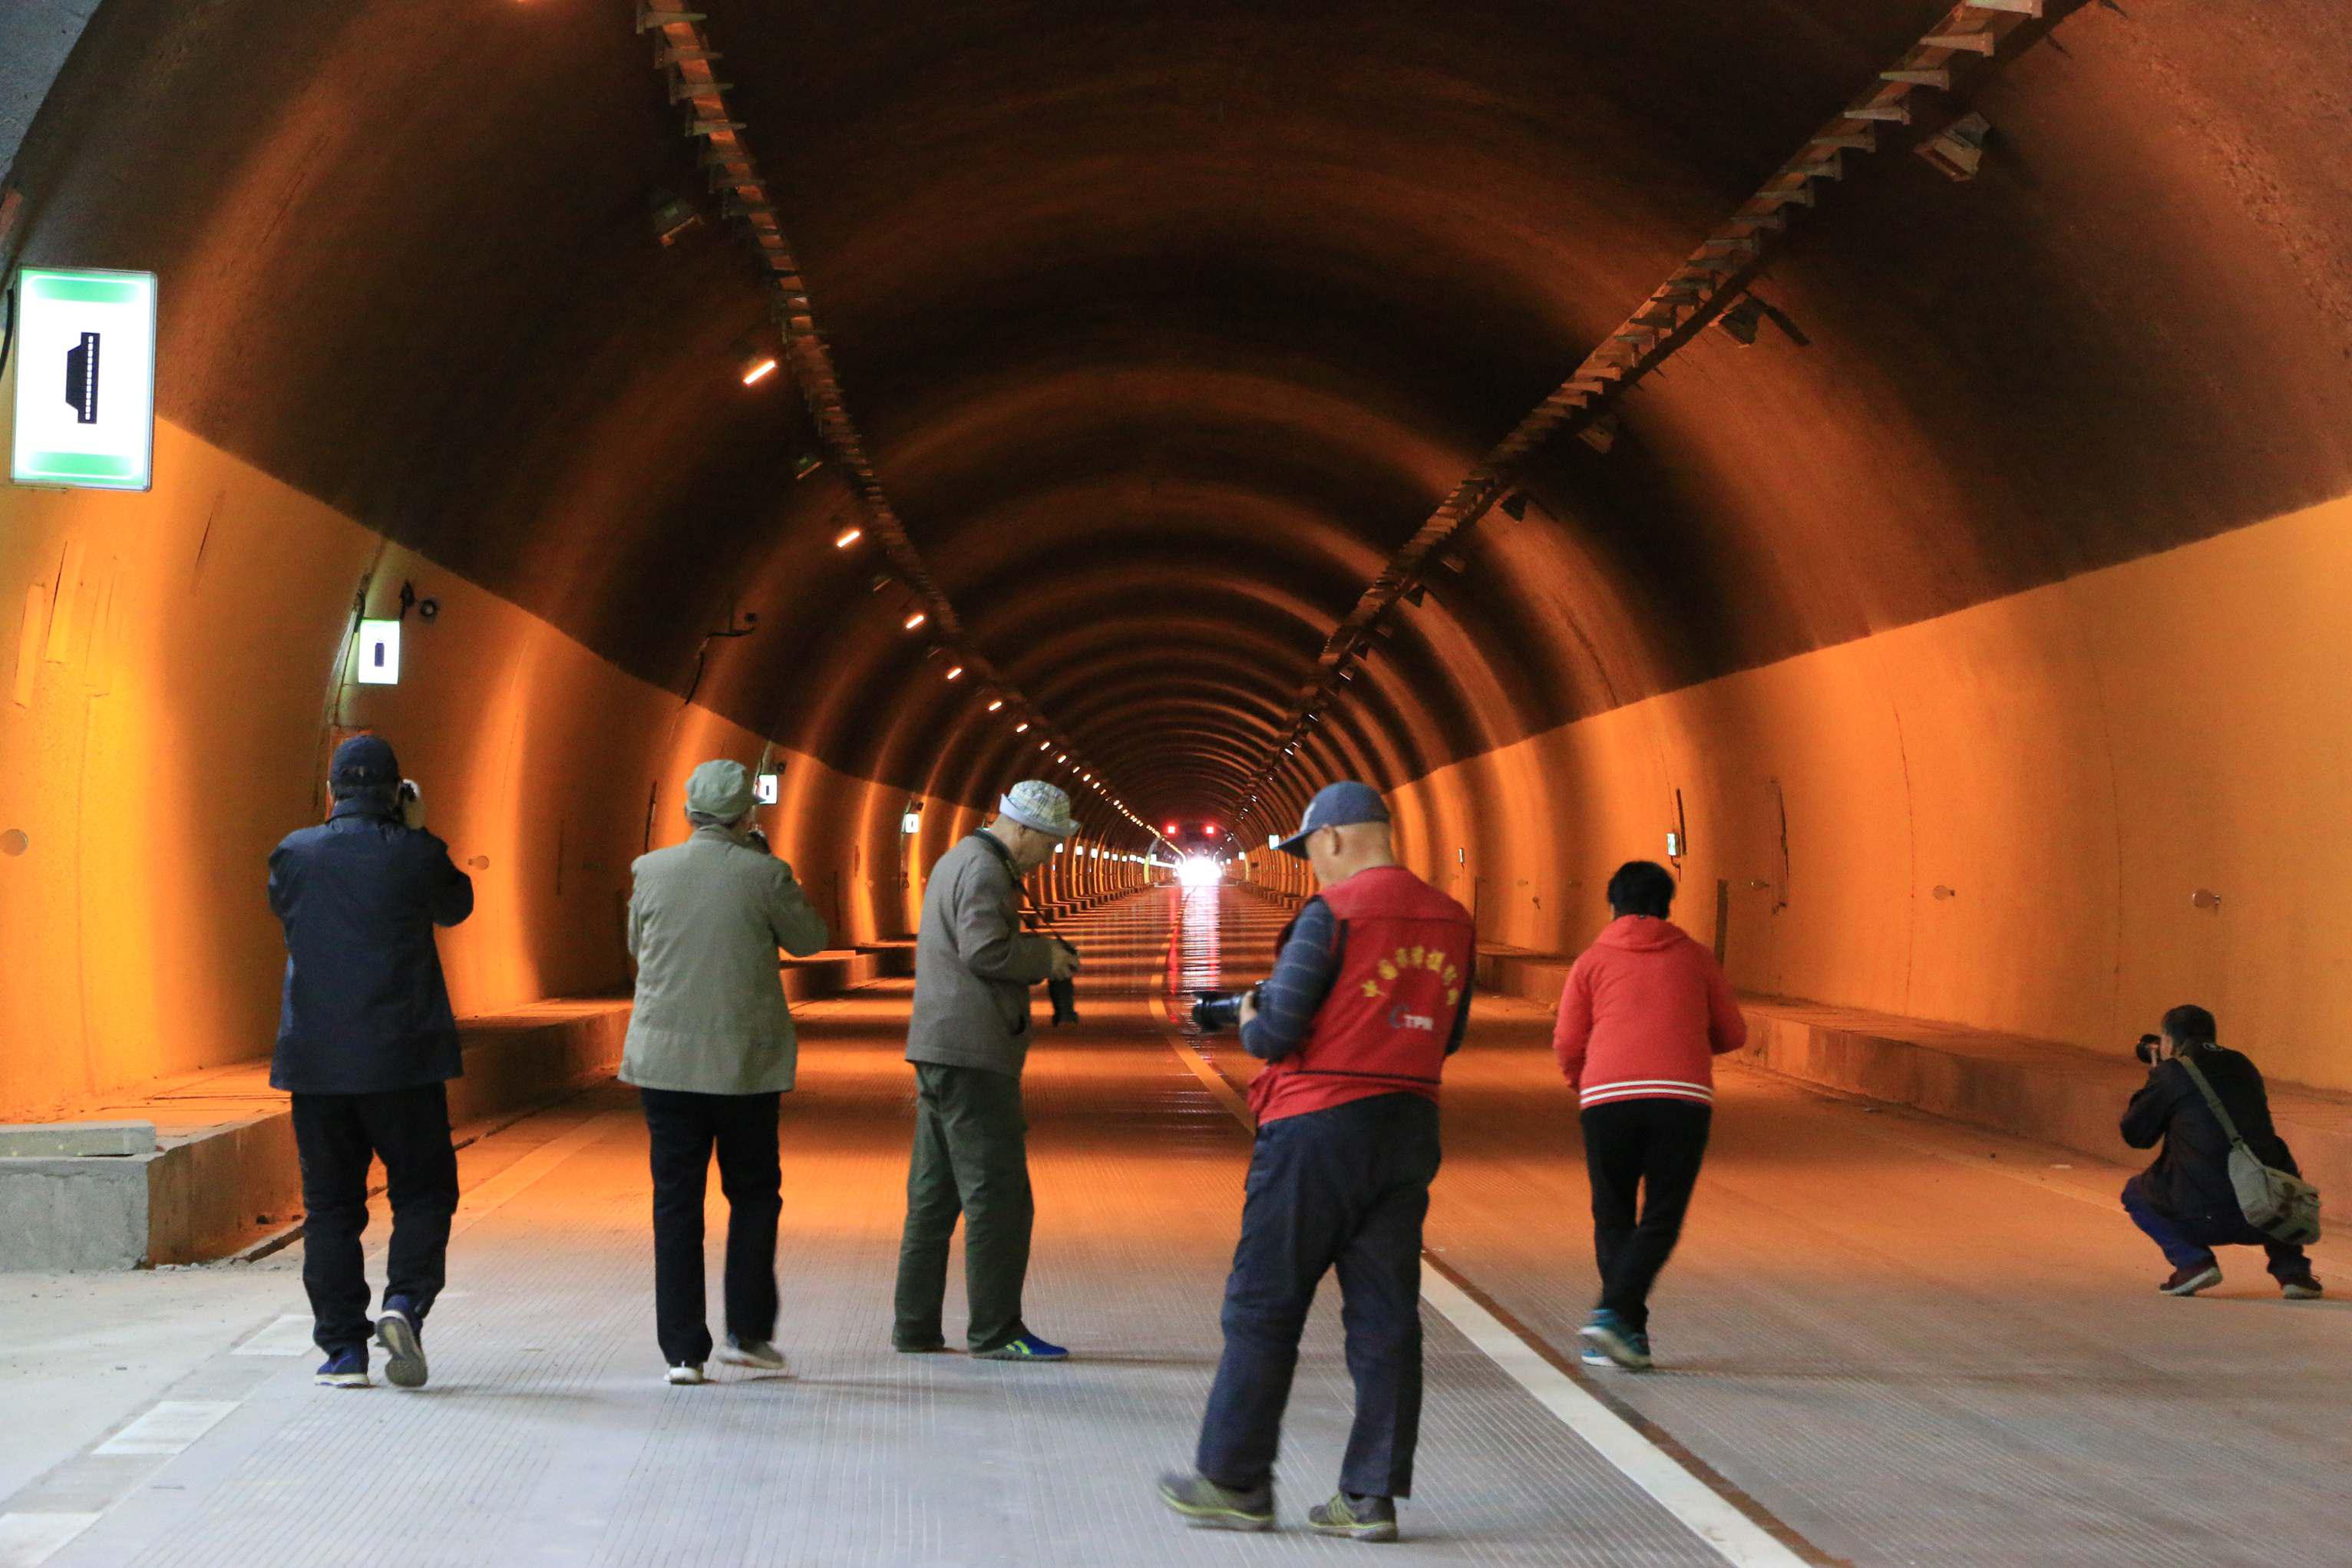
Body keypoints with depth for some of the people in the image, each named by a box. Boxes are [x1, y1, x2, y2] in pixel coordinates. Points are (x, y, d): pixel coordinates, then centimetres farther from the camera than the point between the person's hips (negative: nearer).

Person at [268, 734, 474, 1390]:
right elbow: (455, 905, 13)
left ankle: (343, 1346, 6)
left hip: (314, 1058, 2)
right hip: (402, 1057, -2)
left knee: (329, 1203, 8)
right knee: (422, 1189, 10)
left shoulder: (295, 854, 0)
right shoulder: (415, 855, -6)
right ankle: (405, 1301, -12)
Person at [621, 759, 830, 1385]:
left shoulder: (651, 871, -2)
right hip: (746, 1062, -2)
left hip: (665, 1059, 2)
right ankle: (747, 1331, 11)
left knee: (676, 1201, 6)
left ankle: (683, 1349, 5)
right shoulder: (764, 876, -10)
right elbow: (809, 939, 6)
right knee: (754, 1195, 14)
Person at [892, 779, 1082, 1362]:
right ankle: (996, 1330, -6)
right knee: (998, 1195, -7)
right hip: (972, 1052, -10)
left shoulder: (956, 861, 21)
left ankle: (915, 1325, 13)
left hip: (937, 1049, 10)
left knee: (934, 1196, 11)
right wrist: (1044, 955, -8)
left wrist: (1038, 959, 14)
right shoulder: (984, 869, -11)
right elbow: (985, 949, -23)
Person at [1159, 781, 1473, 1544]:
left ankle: (1234, 1481, 10)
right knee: (1385, 1315, 7)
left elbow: (1276, 1032, -14)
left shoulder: (1333, 913, -12)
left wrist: (1248, 1021, 7)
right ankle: (1372, 1497, 7)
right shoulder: (1451, 920, 8)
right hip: (1411, 1129, 6)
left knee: (1263, 1307, 4)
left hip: (1319, 1127, -6)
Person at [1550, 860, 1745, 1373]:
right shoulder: (1694, 957, 16)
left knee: (1613, 1218, 11)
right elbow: (1732, 1034, 19)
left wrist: (1582, 1086, 27)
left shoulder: (1592, 961, 13)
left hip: (1608, 1097, 0)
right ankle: (1614, 1312, -14)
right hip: (1683, 1096, 0)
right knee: (1661, 1220, 3)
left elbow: (1567, 1046, 7)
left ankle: (1629, 1332, 7)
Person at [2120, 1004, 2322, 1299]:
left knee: (2135, 1193, 24)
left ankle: (2192, 1261, 2)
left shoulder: (2172, 1072, 1)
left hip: (2205, 1218, -4)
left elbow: (2135, 1134, 10)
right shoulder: (2241, 1066, 17)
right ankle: (2292, 1269, 19)